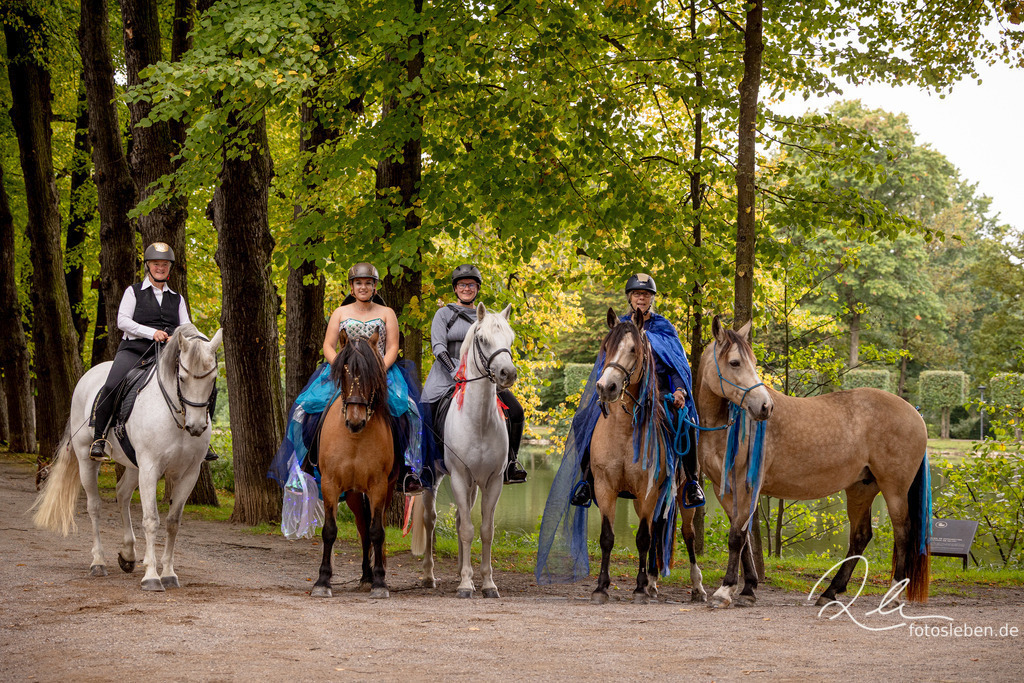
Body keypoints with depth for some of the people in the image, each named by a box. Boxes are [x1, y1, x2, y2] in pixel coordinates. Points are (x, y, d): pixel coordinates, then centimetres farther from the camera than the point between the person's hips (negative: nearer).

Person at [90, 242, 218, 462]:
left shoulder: (177, 299, 21)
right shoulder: (134, 292, 10)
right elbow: (122, 321, -2)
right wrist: (151, 332, -16)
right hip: (135, 348, -3)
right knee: (111, 386, -31)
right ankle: (98, 438, -17)